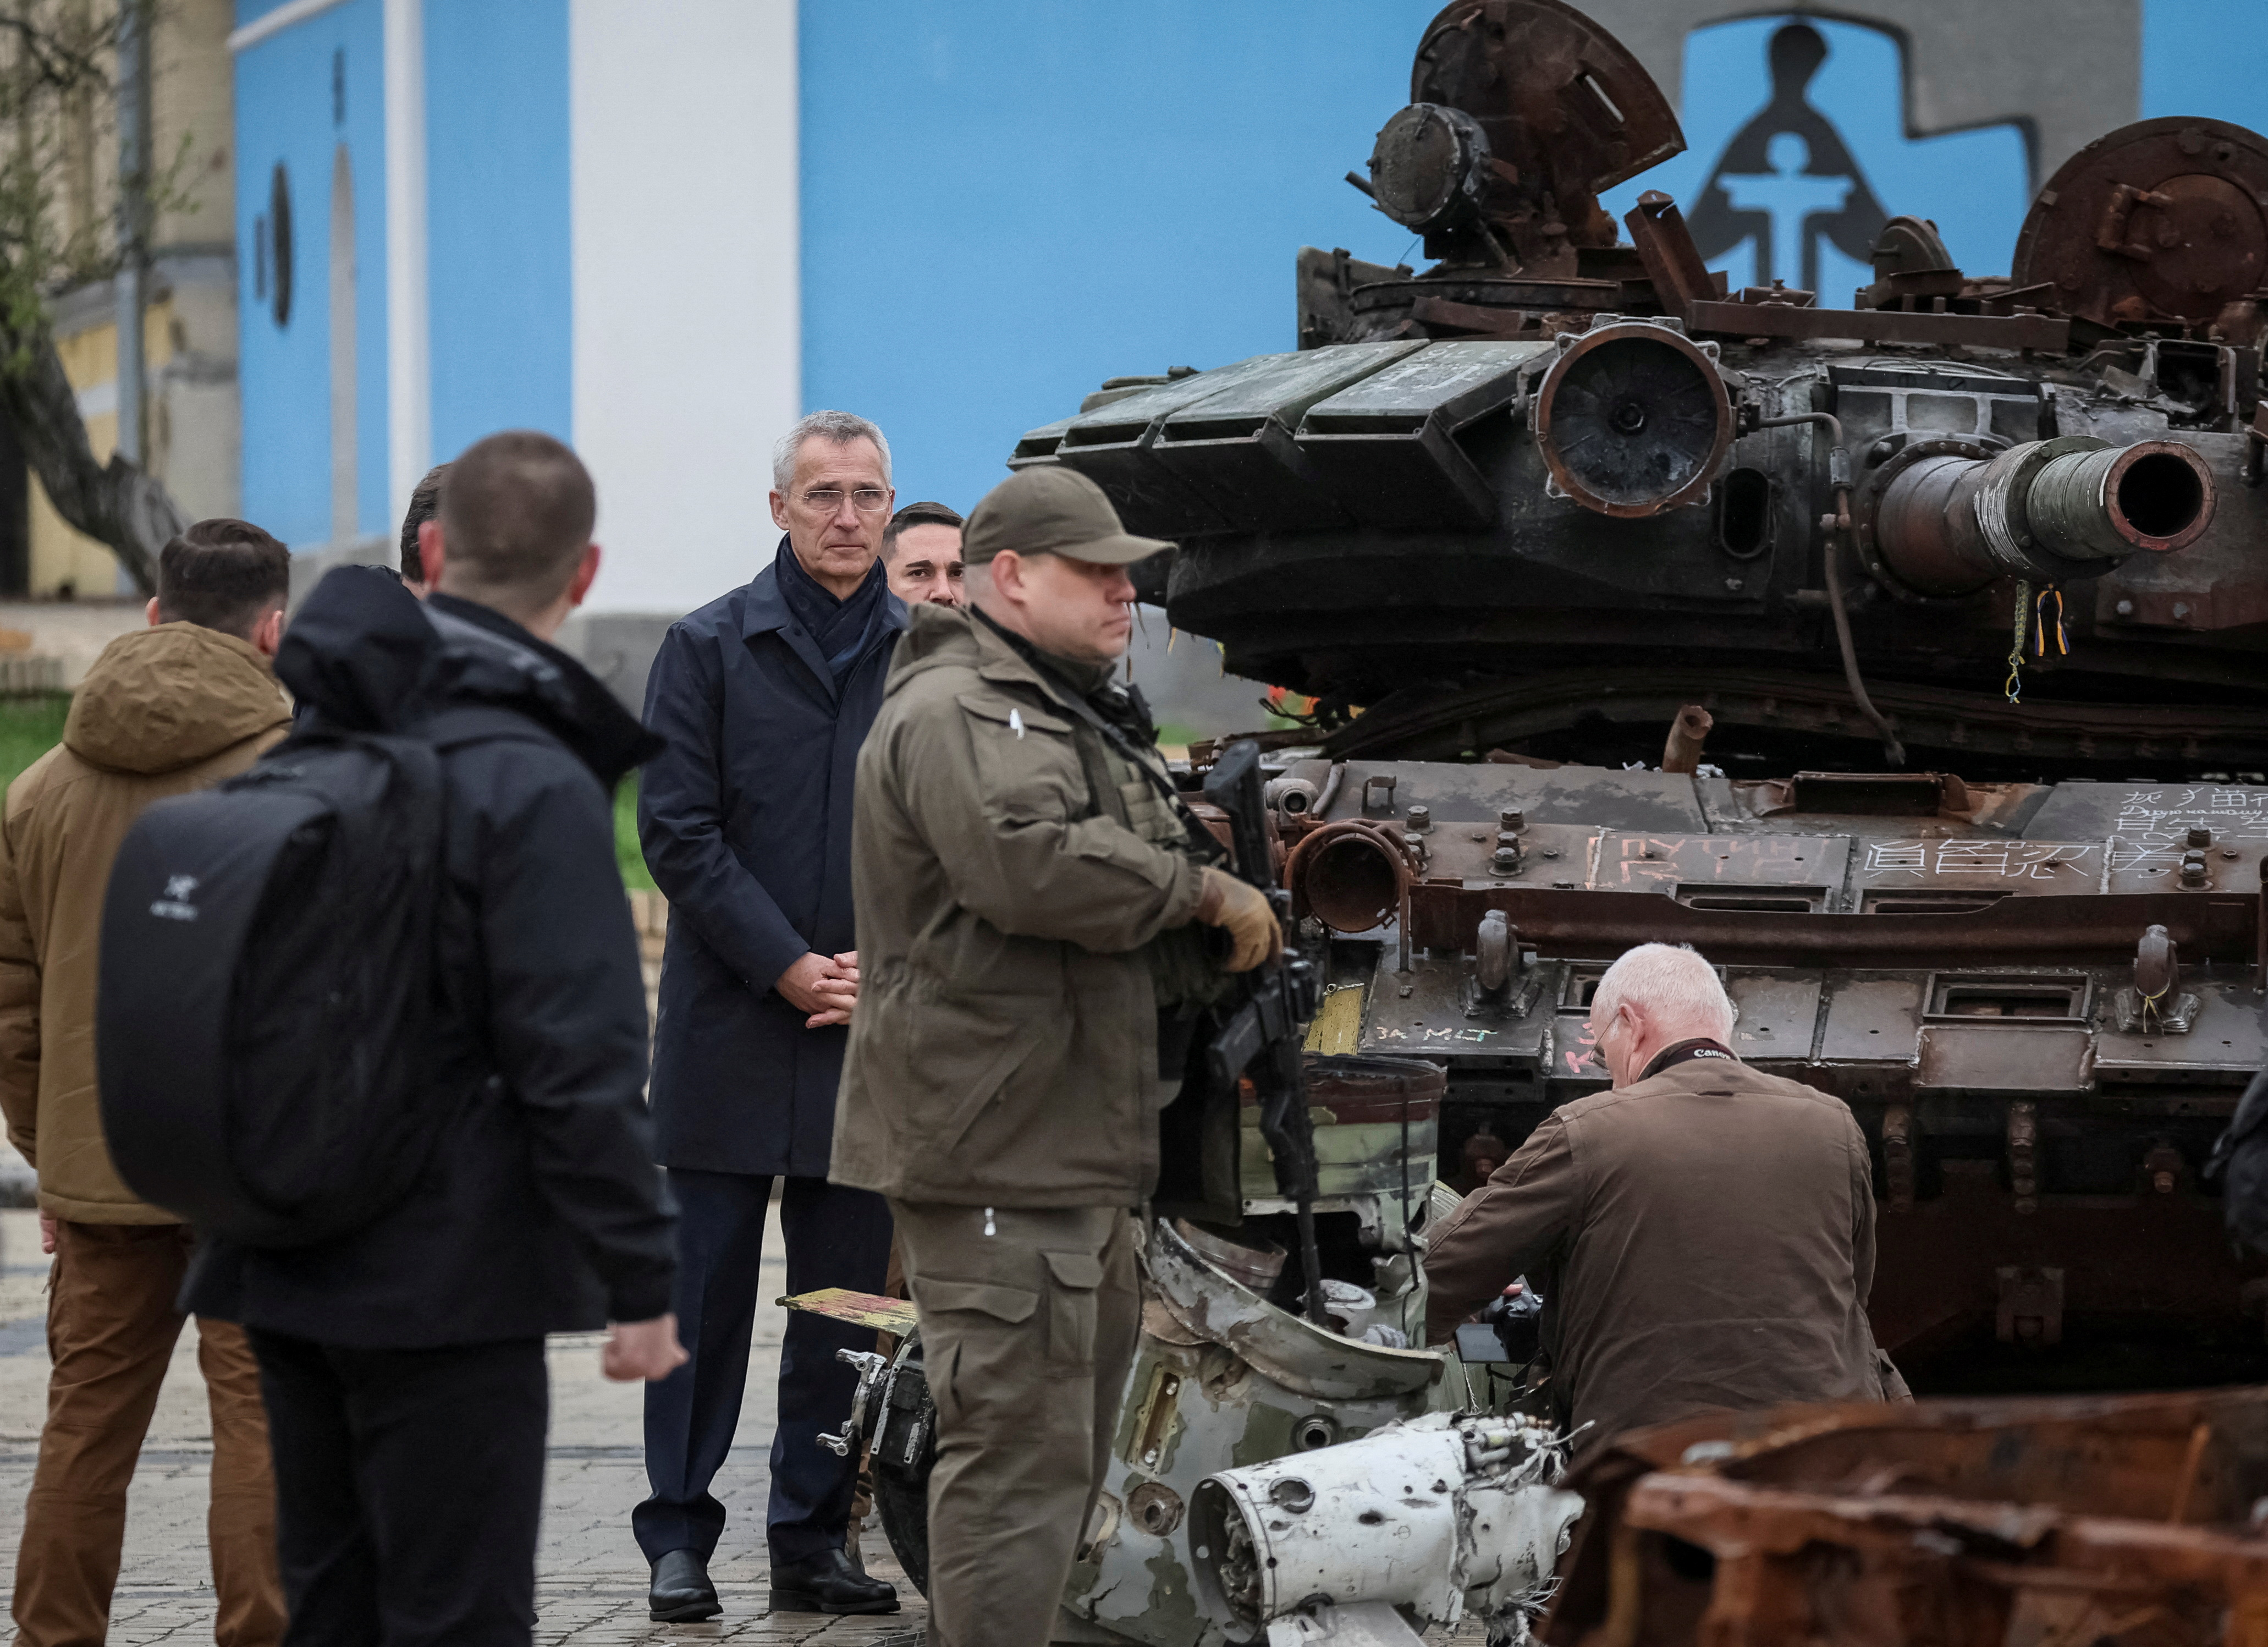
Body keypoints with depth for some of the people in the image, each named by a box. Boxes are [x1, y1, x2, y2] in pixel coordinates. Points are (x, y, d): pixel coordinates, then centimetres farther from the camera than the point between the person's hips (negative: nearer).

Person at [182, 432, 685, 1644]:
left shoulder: (301, 747, 7)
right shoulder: (534, 787, -17)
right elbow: (578, 1065, -19)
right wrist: (640, 1280, -12)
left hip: (287, 1271, 7)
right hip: (447, 1276, -7)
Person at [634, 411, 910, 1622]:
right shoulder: (709, 648, 1)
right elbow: (677, 829, -4)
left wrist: (883, 967, -7)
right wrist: (787, 965, -11)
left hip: (870, 1023, 2)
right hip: (730, 1019, -2)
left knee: (844, 1298, 6)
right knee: (706, 1294, 1)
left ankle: (812, 1538, 13)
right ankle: (678, 1537, 8)